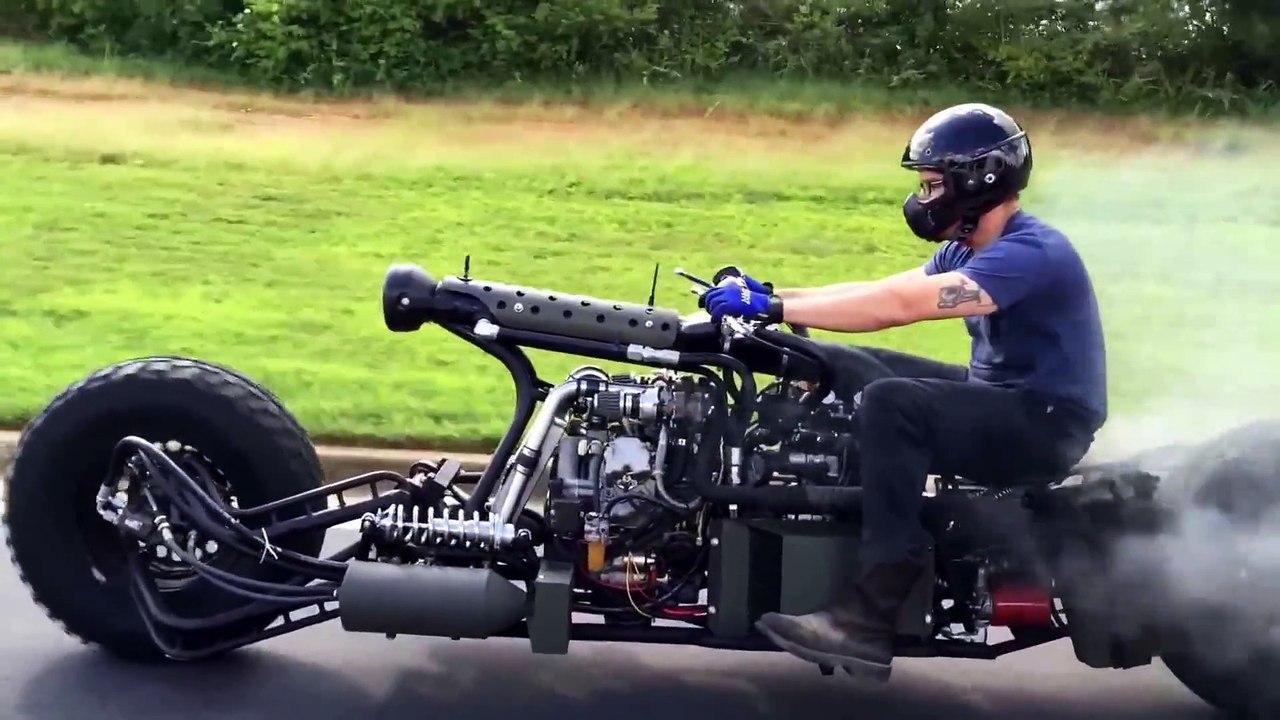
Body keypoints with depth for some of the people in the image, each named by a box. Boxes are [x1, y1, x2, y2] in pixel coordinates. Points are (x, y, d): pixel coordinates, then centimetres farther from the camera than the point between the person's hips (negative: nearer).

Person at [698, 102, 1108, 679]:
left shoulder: (1028, 253, -22)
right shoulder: (969, 249, 10)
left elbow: (896, 306, -31)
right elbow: (879, 288, 4)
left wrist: (775, 308, -31)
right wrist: (772, 294, -8)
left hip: (1047, 421, -10)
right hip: (998, 398, 10)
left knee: (890, 403, -32)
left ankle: (871, 621, -31)